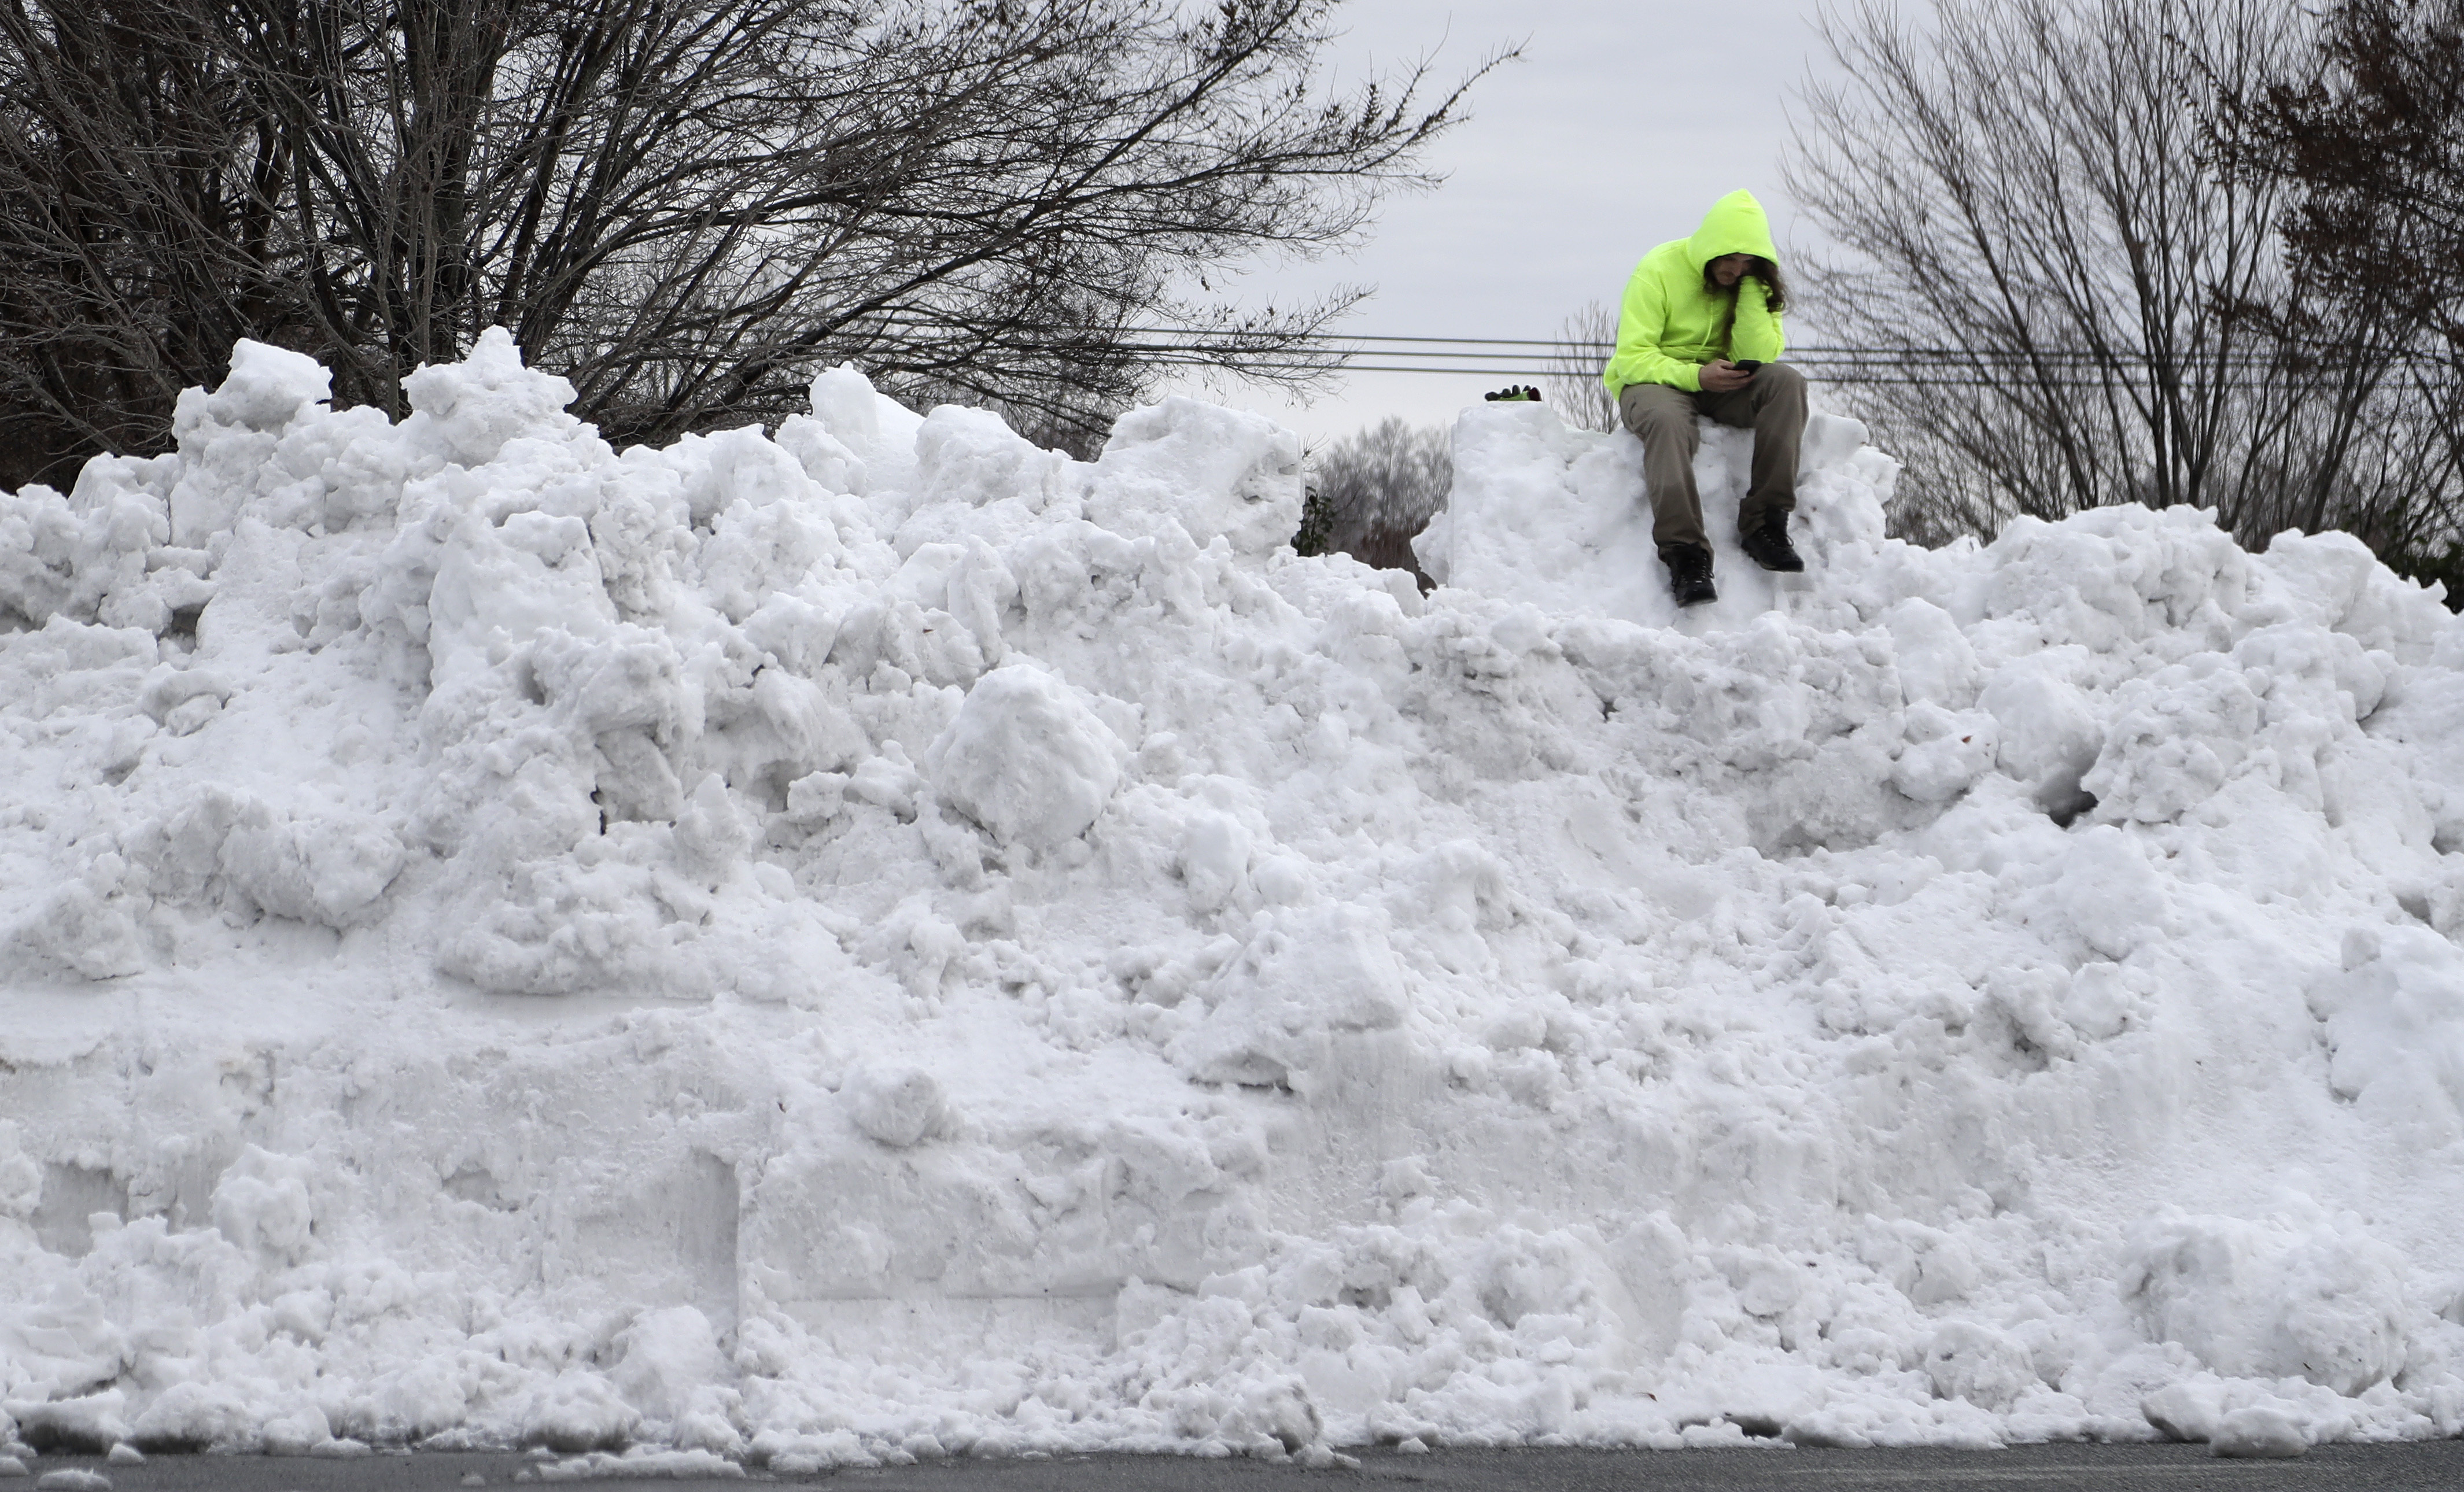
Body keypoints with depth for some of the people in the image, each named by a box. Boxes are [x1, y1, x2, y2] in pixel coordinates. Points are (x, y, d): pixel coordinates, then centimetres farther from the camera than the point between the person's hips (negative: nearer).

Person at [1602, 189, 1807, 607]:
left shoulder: (1756, 282, 3)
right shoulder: (1659, 270, -10)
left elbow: (1760, 357, -10)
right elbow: (1632, 357, -15)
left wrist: (1750, 288, -16)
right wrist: (1695, 375, -28)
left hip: (1719, 385, 4)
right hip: (1652, 382, -4)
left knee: (1786, 381, -25)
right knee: (1668, 420, -40)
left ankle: (1764, 524, -29)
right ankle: (1685, 555, -46)